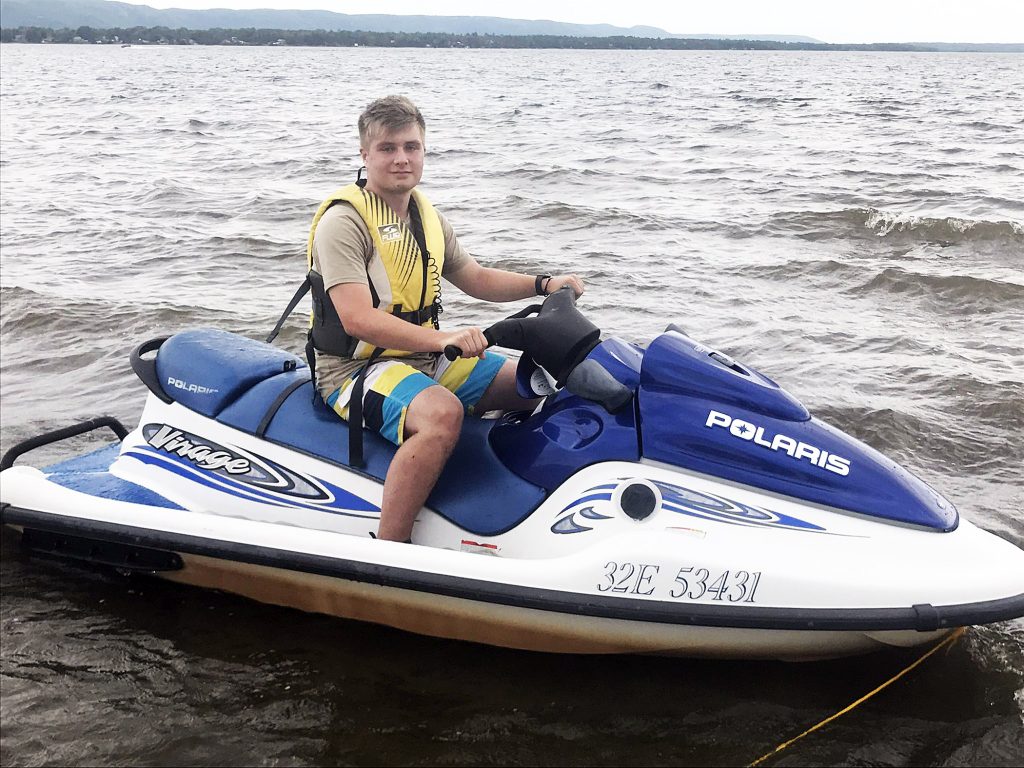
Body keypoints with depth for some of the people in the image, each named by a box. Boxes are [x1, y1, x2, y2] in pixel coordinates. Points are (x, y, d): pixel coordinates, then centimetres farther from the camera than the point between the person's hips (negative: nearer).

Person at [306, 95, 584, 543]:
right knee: (443, 412, -38)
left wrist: (543, 284, 7)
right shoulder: (343, 221, -14)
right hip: (356, 370, -8)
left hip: (425, 359, 9)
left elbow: (475, 279, 22)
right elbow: (357, 319, -25)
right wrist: (443, 339, -36)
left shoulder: (427, 216, 13)